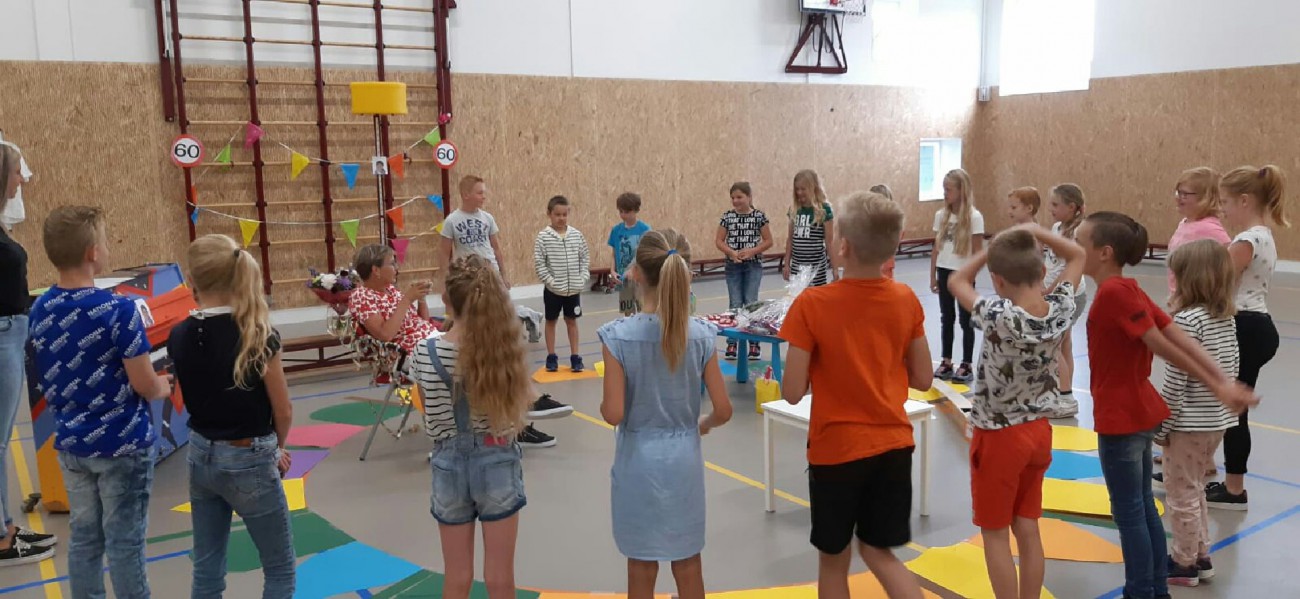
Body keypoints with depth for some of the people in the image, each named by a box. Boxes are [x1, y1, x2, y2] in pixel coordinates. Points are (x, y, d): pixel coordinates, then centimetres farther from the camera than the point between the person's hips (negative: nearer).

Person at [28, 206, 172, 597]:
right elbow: (146, 386, -17)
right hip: (121, 444, -6)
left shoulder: (39, 311, 0)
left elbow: (49, 382, 12)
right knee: (124, 543, 4)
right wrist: (164, 387, 4)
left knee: (83, 538, 15)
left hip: (70, 443, 6)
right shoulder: (117, 310, -20)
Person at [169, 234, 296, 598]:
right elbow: (283, 410, -9)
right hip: (247, 461, -5)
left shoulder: (179, 337, -4)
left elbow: (196, 396, 10)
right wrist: (276, 449, 9)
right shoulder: (257, 335, -18)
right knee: (280, 569, 10)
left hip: (202, 457, 5)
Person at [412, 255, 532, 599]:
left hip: (451, 465, 0)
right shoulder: (506, 346, -12)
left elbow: (434, 428, -6)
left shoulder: (428, 353, -14)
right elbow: (514, 414, -4)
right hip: (497, 463, 0)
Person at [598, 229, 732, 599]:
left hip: (638, 460, -2)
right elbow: (723, 410, -6)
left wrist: (603, 406, 5)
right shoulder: (701, 335, -9)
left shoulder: (617, 335, -17)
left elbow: (613, 413, -18)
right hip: (684, 458, 2)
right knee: (688, 566, 17)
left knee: (642, 569, 14)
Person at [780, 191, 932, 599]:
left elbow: (792, 392, -15)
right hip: (893, 444, 4)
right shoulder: (906, 300, -5)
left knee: (834, 560, 16)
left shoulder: (812, 304, -18)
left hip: (836, 449, -4)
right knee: (879, 552, 20)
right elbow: (922, 379, 3)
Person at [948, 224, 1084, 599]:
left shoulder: (999, 316, -26)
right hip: (1039, 430, 6)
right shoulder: (1061, 309, -10)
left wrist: (994, 247, -5)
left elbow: (956, 282, -10)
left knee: (995, 535, 8)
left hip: (998, 437, -6)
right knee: (1027, 530, 16)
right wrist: (1038, 233, -1)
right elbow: (1077, 256, 8)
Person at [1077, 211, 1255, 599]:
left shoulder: (1113, 292, -21)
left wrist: (1217, 389, -12)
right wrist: (1224, 383, -2)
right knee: (1143, 506, 18)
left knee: (1128, 513, 4)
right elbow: (1180, 339, 1)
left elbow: (1164, 347, -18)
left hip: (1121, 419, -9)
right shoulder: (1128, 290, 6)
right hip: (1138, 413, 9)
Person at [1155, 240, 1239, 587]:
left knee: (1181, 495, 7)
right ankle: (1201, 557, 31)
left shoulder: (1187, 319, -21)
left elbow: (1175, 381, -20)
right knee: (1195, 489, 22)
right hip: (1218, 420, 8)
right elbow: (1233, 366, 12)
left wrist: (1161, 425, -13)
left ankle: (1185, 564, 18)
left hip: (1189, 424, -8)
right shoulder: (1227, 317, 4)